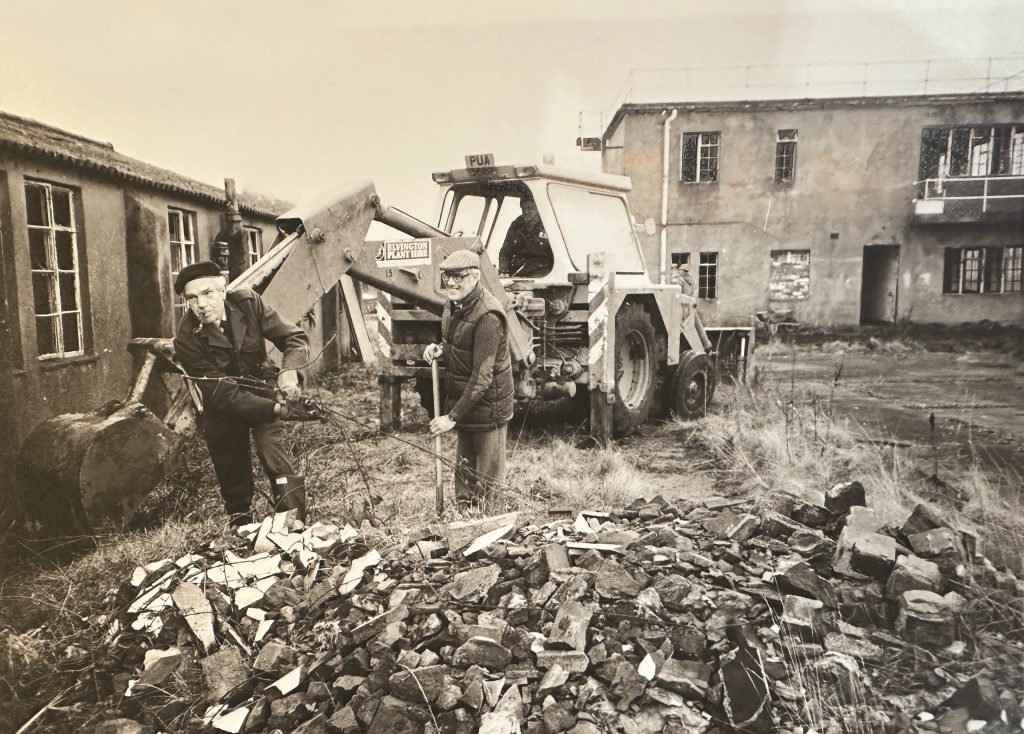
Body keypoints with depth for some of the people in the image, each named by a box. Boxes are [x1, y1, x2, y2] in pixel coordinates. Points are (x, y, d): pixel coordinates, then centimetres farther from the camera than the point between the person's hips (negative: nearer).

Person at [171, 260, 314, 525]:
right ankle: (239, 518, 34)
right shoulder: (186, 339, -22)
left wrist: (289, 370, -34)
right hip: (222, 408, 0)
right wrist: (277, 408, -33)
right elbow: (223, 395, -25)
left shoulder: (247, 303, -16)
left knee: (272, 446, -19)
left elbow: (295, 338, -12)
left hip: (259, 387, 0)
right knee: (230, 469, 7)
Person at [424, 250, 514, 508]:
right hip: (462, 402, 9)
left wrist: (453, 417, -22)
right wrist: (439, 349, -3)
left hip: (487, 406, -8)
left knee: (487, 479, 4)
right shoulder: (453, 305, 3)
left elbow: (482, 376, -25)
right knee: (463, 469, 21)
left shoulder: (487, 316, -25)